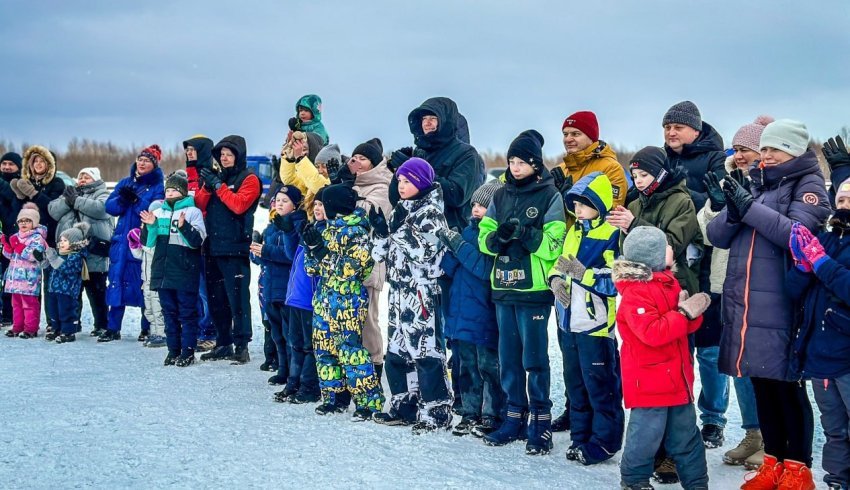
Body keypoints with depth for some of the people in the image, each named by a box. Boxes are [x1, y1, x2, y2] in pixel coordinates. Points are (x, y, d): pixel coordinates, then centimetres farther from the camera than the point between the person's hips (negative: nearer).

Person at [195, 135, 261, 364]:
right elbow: (200, 204, 10)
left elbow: (239, 205, -16)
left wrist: (218, 185, -14)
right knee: (216, 298, 10)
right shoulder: (216, 176, 18)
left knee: (237, 296, -10)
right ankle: (223, 343, 18)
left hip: (235, 248, -7)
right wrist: (207, 186, -7)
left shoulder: (248, 179, -1)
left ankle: (242, 345, -10)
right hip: (213, 247, 7)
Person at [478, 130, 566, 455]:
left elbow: (554, 245, -10)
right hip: (503, 287, 6)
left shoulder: (550, 197, -3)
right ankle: (515, 418, 21)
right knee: (508, 357, 11)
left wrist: (524, 233, -23)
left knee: (534, 357, -3)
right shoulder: (501, 196, 13)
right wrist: (498, 236, -12)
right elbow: (484, 239, 9)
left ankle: (541, 423, 5)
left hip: (534, 290, -6)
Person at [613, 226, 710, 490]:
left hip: (676, 377, 9)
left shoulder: (668, 282, 11)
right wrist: (684, 313, -25)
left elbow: (687, 325, 17)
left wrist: (694, 310, -6)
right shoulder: (635, 293, -18)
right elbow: (652, 332, -28)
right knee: (647, 433, -2)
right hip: (649, 381, -9)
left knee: (686, 433, 15)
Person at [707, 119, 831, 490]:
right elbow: (717, 236, 9)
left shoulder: (808, 185, -1)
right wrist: (733, 211, -11)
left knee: (788, 388, 1)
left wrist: (750, 208, -22)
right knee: (761, 385, 12)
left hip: (781, 310, -6)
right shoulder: (755, 184, 16)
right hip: (744, 307, 6)